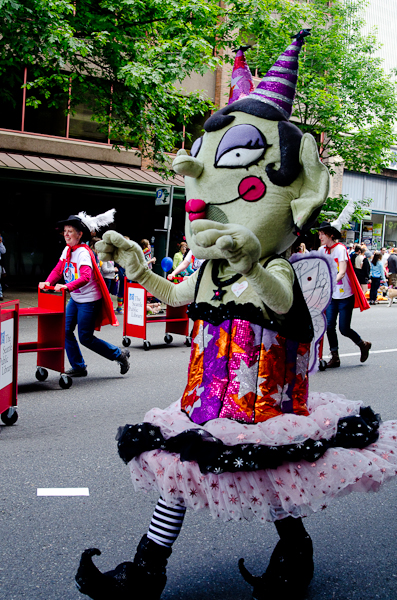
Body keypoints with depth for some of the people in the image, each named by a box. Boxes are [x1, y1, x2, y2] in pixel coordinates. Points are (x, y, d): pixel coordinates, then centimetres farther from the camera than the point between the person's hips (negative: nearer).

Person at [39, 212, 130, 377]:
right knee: (66, 331, 3)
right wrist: (48, 282, -13)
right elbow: (58, 269, 5)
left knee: (85, 338, -4)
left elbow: (85, 277, -35)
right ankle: (78, 367, 16)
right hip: (75, 298, 8)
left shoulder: (83, 252, -21)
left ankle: (119, 354, 13)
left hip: (89, 300, -8)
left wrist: (67, 287, -48)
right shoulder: (67, 250, 4)